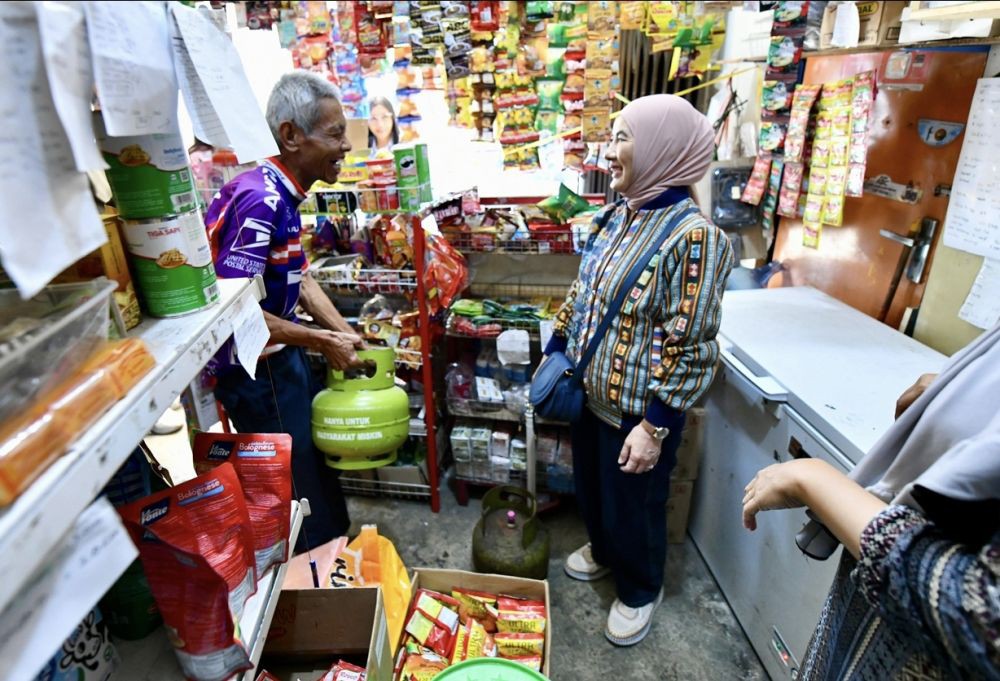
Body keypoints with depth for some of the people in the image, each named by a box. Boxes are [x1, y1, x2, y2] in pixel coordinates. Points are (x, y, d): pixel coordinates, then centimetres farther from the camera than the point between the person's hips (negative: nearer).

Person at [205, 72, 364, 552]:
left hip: (281, 357, 10)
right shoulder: (262, 200, -26)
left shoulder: (282, 194, 5)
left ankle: (335, 547, 45)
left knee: (319, 469, 24)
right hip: (255, 369, -10)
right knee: (300, 488, 8)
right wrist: (322, 341, -21)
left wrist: (347, 336, 2)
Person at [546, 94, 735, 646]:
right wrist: (556, 353, 13)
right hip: (591, 392, 8)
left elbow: (689, 347, -22)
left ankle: (640, 592, 42)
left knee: (633, 504, 14)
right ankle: (602, 550, 55)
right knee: (590, 486, 25)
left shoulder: (693, 237, -23)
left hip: (638, 409, -7)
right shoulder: (615, 217, 2)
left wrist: (655, 426, -20)